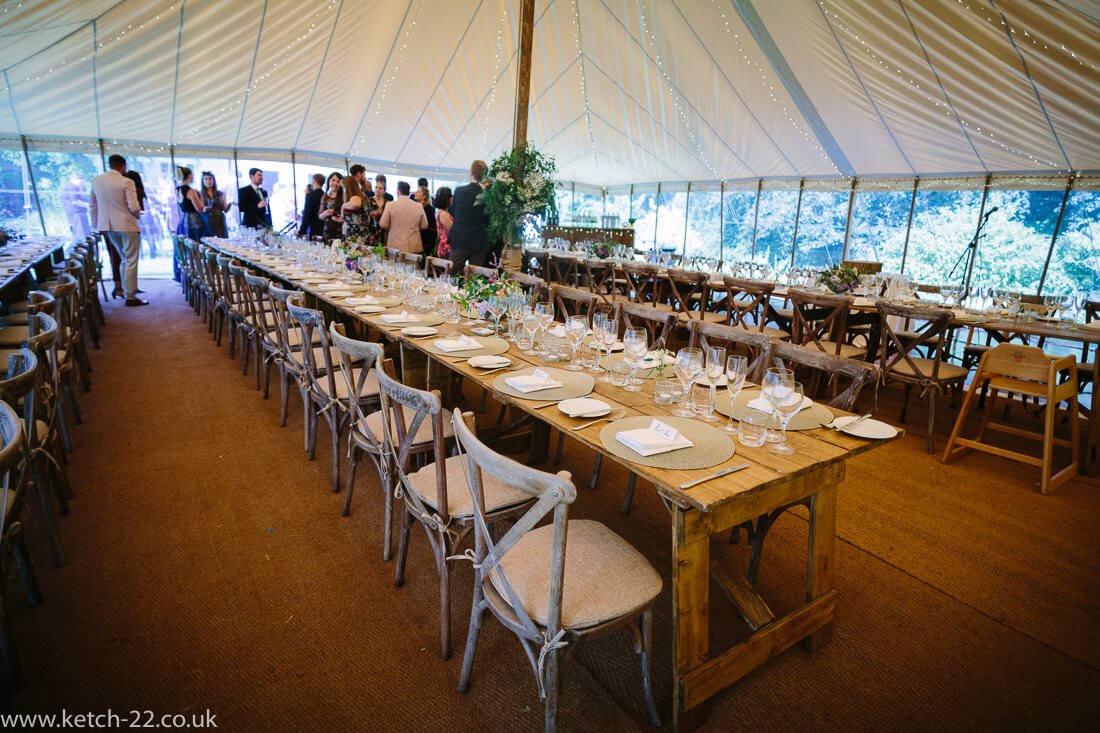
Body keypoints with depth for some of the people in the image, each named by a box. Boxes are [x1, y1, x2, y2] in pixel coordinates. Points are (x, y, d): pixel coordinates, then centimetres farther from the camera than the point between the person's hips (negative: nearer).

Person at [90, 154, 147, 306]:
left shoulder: (96, 180, 6)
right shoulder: (126, 182, -12)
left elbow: (92, 206, 11)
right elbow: (134, 207, -16)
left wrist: (97, 225, 20)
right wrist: (138, 215, 6)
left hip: (108, 225, 6)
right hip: (127, 225, -6)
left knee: (125, 260, 21)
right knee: (131, 262, 0)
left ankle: (125, 289, 25)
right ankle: (130, 297, 0)